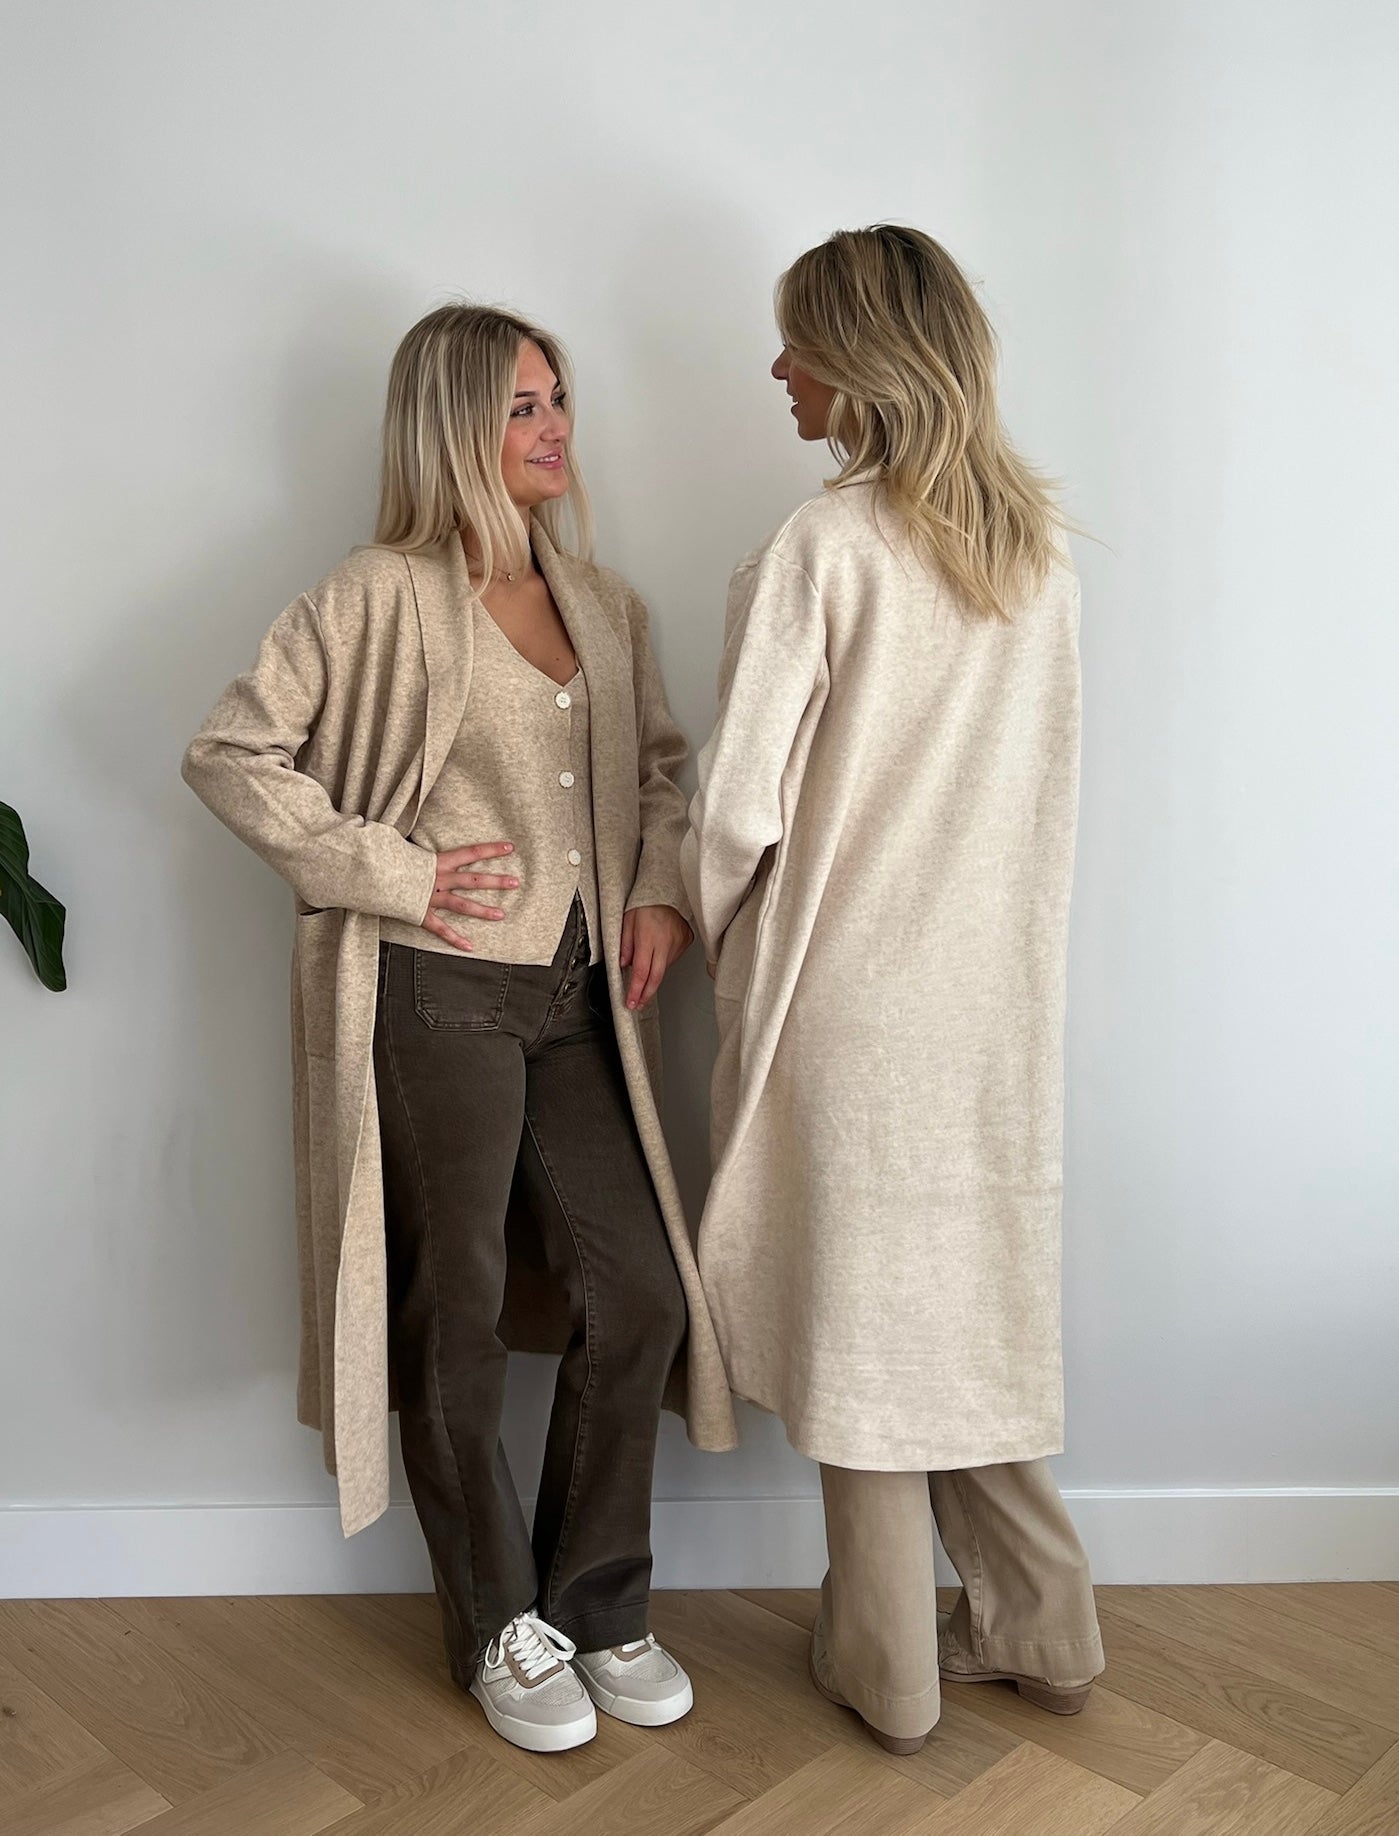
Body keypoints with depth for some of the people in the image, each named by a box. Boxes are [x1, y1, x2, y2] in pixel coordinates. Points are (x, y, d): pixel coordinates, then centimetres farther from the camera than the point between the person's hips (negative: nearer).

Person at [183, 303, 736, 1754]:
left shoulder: (601, 602, 12)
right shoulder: (384, 597, -8)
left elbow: (658, 762, 22)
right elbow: (231, 753, -10)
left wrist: (659, 889, 5)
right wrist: (396, 874, -13)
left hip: (576, 998, 6)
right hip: (433, 997, -6)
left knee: (641, 1295, 7)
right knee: (455, 1322, 7)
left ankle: (600, 1605, 28)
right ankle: (501, 1629, 28)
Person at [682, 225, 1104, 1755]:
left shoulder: (820, 549, -15)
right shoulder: (1039, 547, 5)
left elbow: (741, 801, -16)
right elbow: (1046, 780, 10)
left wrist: (717, 927, 3)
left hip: (849, 997, -6)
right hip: (1000, 990, 6)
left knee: (861, 1311, 9)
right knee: (970, 1299, 19)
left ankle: (886, 1670, 26)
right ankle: (1038, 1627, 32)